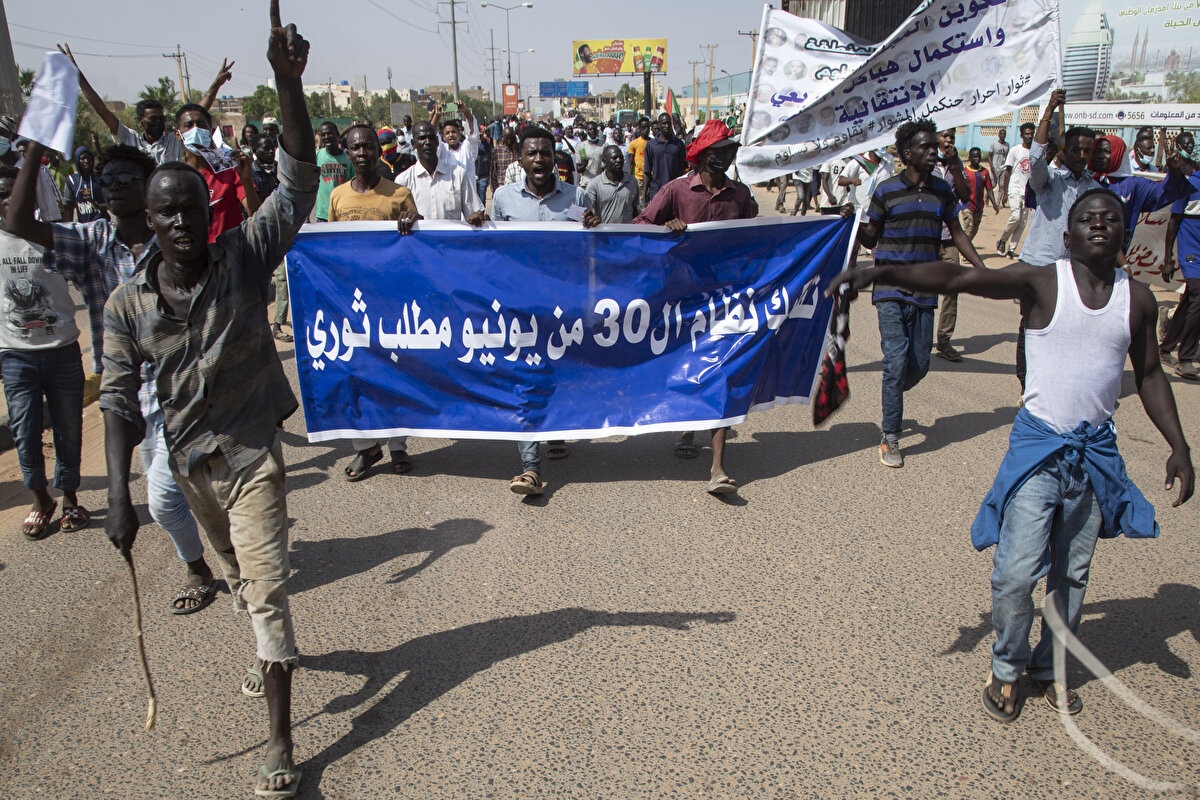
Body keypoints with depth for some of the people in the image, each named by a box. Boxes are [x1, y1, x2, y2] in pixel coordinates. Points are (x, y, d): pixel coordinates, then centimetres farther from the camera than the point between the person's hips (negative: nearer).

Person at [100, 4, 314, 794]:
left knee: (266, 586, -7)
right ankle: (270, 654, 54)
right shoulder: (128, 304, -8)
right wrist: (119, 494, -13)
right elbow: (120, 399, -6)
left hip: (252, 453, -4)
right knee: (239, 575, 25)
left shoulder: (245, 258, -13)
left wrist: (289, 80, -34)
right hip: (189, 460, 4)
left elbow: (300, 182, -22)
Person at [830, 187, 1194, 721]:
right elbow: (955, 278, -19)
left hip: (1098, 450, 4)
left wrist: (1178, 446, 10)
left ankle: (1051, 668, 36)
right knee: (1017, 573, -7)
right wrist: (879, 273, -31)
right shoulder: (1040, 282, -8)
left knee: (1073, 574, 14)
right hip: (1039, 445, -4)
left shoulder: (1137, 299, 4)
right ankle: (1007, 668, 19)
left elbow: (1149, 375, 15)